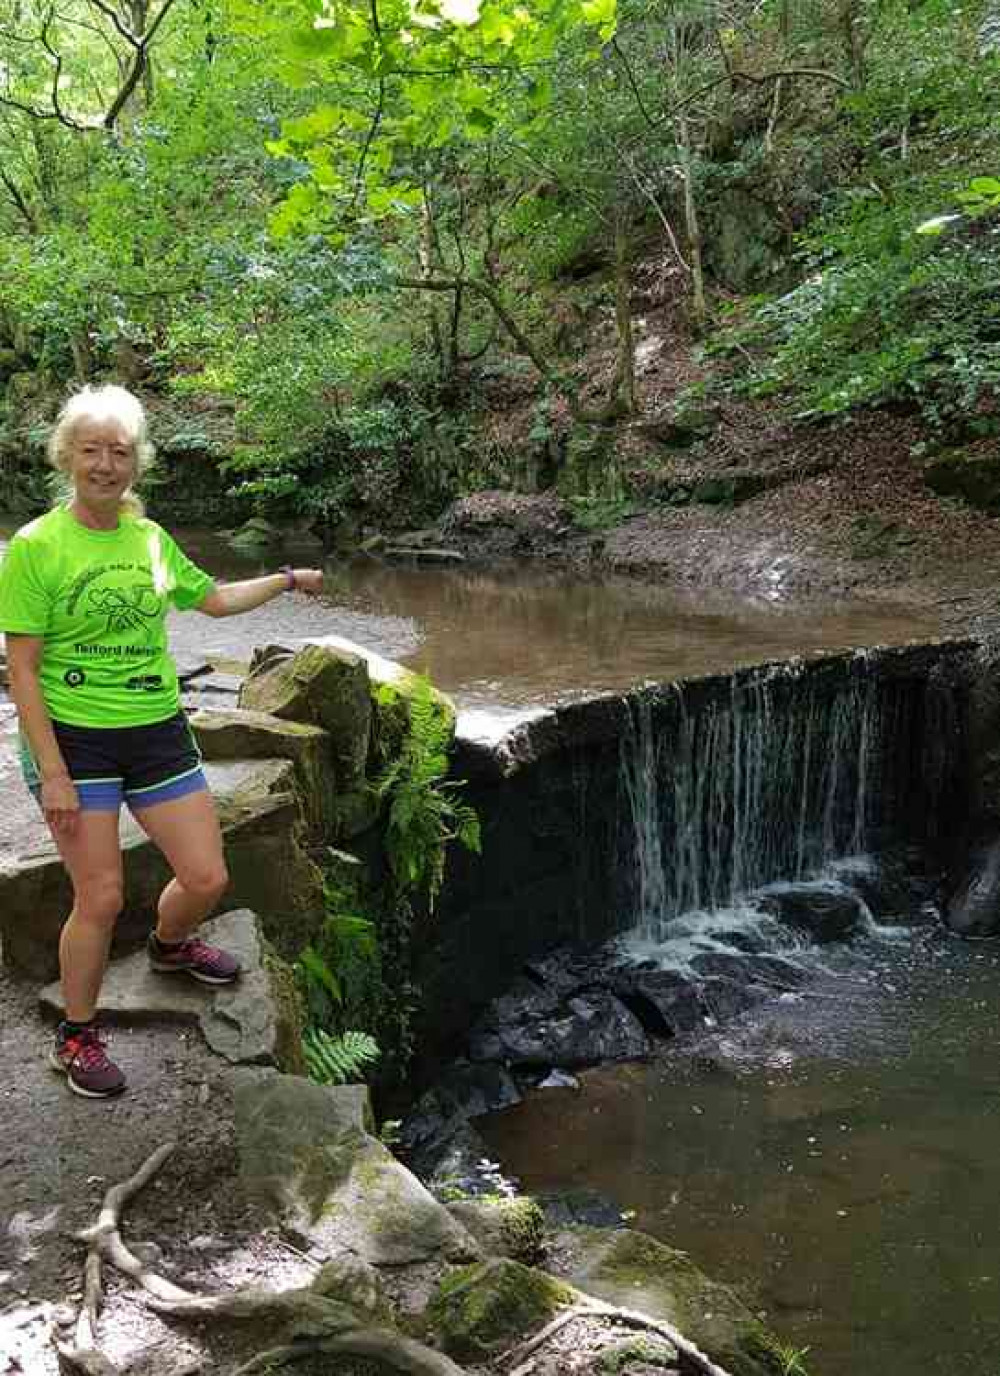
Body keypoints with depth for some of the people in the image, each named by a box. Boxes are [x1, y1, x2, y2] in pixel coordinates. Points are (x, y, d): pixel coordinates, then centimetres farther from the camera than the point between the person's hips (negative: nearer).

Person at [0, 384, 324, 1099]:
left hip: (158, 732, 5)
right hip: (75, 739, -5)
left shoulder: (151, 538, 4)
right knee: (101, 899, -3)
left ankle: (169, 945, 44)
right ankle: (78, 1038, 23)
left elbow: (213, 598, 23)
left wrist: (286, 580, 21)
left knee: (208, 880, 8)